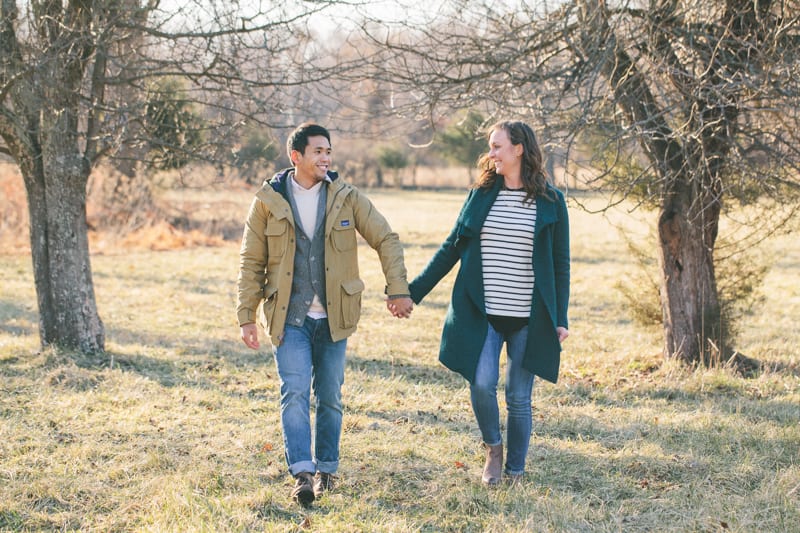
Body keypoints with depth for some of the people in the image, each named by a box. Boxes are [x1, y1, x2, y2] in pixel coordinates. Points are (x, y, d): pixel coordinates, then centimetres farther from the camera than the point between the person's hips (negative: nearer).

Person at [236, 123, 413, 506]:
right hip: (288, 316, -2)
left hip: (332, 316, 2)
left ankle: (326, 468, 22)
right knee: (295, 392, -13)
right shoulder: (268, 201, -2)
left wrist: (398, 290, -6)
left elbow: (386, 240, 3)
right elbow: (251, 262, 2)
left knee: (329, 396, 9)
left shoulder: (347, 197, 0)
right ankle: (303, 474, -16)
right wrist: (247, 316, -2)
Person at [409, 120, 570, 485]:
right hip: (482, 314, 1)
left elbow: (560, 264, 5)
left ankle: (515, 472, 20)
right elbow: (451, 248, 12)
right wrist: (413, 292, 9)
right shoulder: (481, 195, 7)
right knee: (481, 383, -15)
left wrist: (561, 319, 1)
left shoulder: (550, 201, 2)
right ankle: (493, 448, 13)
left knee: (519, 397, 4)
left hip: (529, 318, -1)